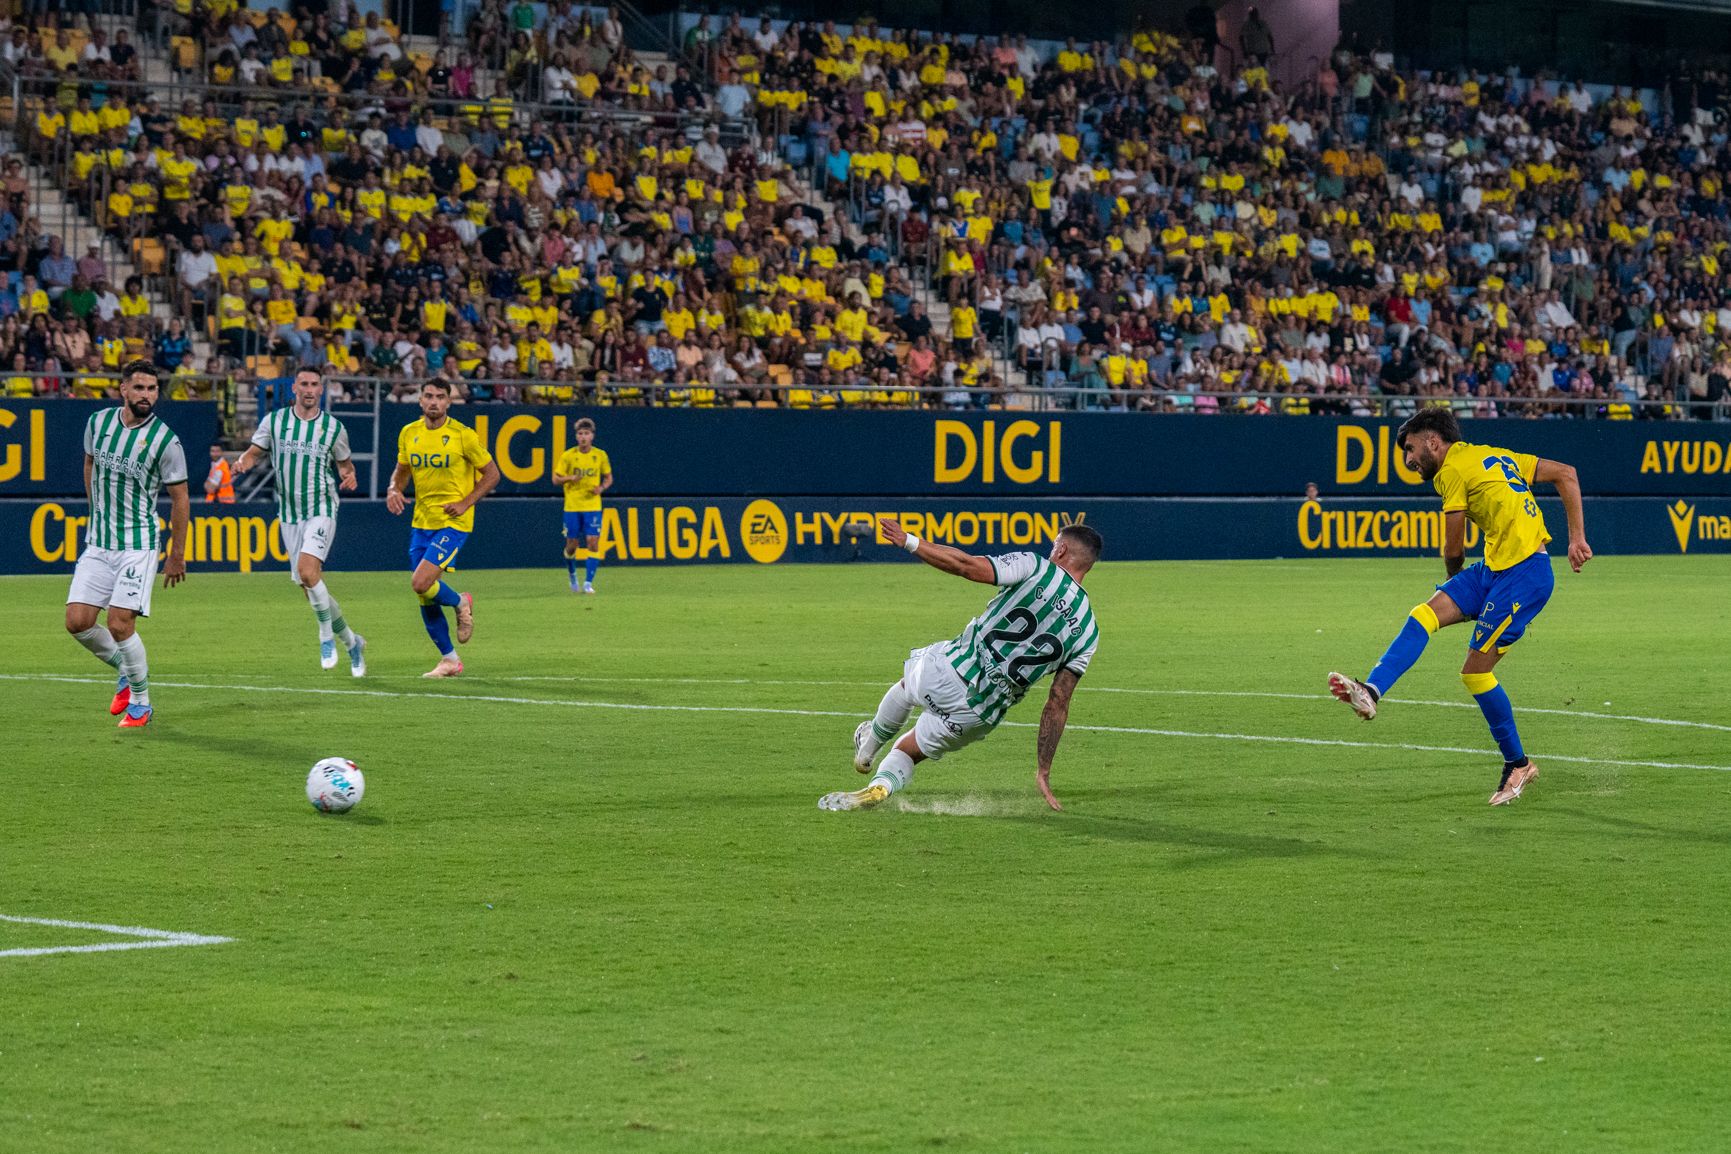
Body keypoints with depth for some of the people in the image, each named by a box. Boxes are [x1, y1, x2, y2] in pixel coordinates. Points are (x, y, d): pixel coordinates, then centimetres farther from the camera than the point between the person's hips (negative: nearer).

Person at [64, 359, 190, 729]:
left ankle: (141, 702, 6)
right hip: (97, 543, 5)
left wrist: (177, 556, -1)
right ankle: (126, 671, 22)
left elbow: (180, 499, -3)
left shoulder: (165, 441, -12)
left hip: (138, 545, -5)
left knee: (120, 624, -13)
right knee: (78, 622, -4)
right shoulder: (98, 423, 1)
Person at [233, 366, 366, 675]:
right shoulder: (274, 421, 3)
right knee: (308, 587, 4)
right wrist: (244, 462, -16)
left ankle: (327, 635, -7)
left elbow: (344, 463, 12)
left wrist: (349, 476, -10)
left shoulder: (334, 427, 1)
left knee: (307, 572, -26)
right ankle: (351, 642, 21)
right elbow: (254, 452, 7)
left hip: (322, 510, -3)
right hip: (289, 514, 3)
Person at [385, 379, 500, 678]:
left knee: (421, 584, -21)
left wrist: (466, 503, -12)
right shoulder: (409, 434, 5)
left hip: (453, 522, -6)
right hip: (421, 522, 6)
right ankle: (449, 660, 20)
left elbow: (492, 474, -2)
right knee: (426, 597, 6)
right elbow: (402, 471, 19)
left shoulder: (463, 435, -9)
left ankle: (461, 603, 11)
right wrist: (394, 490, -3)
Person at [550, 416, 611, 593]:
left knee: (593, 543, -11)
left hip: (593, 506, 0)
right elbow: (555, 479, 1)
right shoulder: (568, 456, -2)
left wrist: (602, 487, -9)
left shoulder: (600, 455, 2)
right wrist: (570, 478, -19)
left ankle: (588, 583, -8)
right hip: (572, 506, 0)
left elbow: (608, 477, 13)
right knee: (572, 544, 4)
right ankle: (572, 575, 33)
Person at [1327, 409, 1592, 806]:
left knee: (1476, 670, -7)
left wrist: (1456, 576, 22)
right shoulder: (1498, 456, 21)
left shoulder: (1454, 469, -4)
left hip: (1522, 575, -9)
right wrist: (1577, 537, 15)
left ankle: (1518, 763, 7)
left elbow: (1453, 550, 0)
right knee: (1425, 615, -6)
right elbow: (1566, 474, 20)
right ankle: (1371, 692, -22)